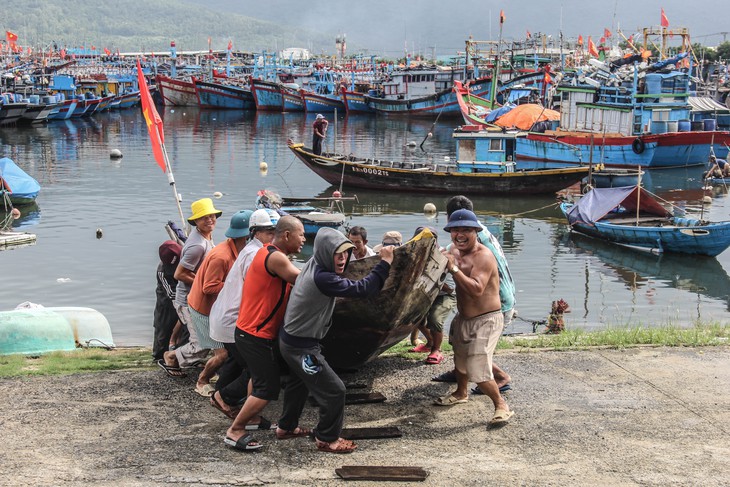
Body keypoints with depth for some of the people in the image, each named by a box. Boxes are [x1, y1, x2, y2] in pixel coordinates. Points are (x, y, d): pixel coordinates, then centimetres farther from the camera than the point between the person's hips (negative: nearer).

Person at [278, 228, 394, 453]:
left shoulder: (314, 265, -3)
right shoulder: (322, 278, -32)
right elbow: (361, 289, -33)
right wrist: (384, 263, -28)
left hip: (291, 339, 10)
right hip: (301, 347, -10)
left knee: (299, 383, 31)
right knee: (334, 391, -2)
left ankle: (287, 425, 49)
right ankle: (327, 439, 14)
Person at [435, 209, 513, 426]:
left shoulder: (483, 256, -24)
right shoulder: (455, 250, 2)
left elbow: (477, 289, -37)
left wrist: (454, 268, -37)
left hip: (485, 321, -9)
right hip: (463, 318, 9)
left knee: (478, 371, -15)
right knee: (460, 359, 27)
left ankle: (502, 406, 3)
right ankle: (461, 393, 51)